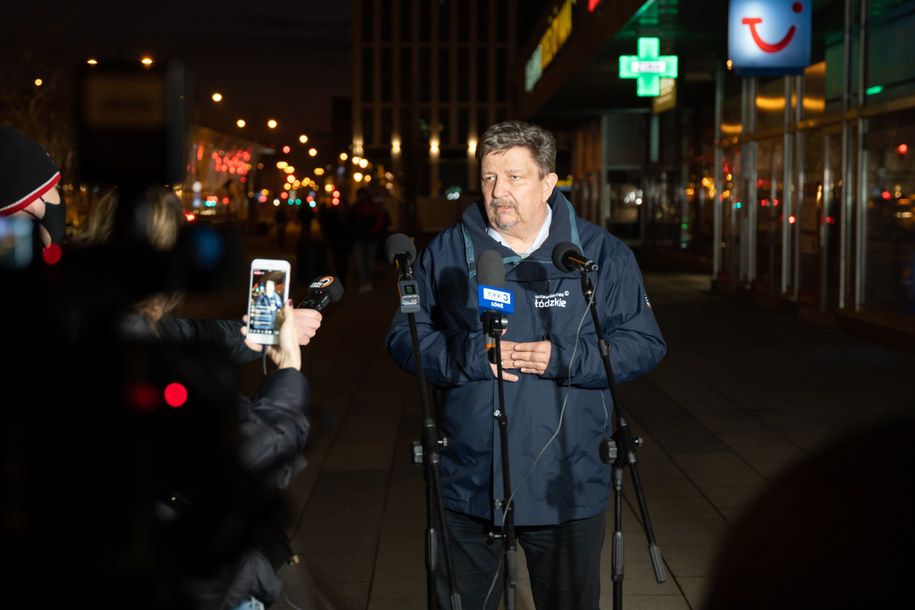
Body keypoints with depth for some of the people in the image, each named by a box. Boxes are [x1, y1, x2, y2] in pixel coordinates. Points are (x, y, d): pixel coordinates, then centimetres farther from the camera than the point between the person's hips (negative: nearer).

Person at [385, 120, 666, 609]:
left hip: (567, 491, -1)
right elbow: (404, 338, 2)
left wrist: (564, 358, -17)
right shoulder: (445, 253, 2)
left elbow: (644, 344, -3)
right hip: (467, 486, 1)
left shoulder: (602, 254, -1)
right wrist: (469, 356, -15)